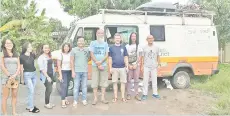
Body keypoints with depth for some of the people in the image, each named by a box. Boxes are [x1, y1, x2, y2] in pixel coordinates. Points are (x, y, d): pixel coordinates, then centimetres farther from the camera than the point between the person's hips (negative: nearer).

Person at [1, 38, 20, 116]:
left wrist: (15, 75, -9)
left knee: (15, 96, 8)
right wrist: (10, 76, -12)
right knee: (5, 97, -1)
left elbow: (19, 66, 6)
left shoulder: (16, 55, 12)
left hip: (16, 78, 4)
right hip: (6, 78, -4)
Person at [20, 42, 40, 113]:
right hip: (27, 75, -5)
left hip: (34, 74, 5)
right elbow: (21, 68, -5)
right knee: (31, 91, -6)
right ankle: (31, 108, 6)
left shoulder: (33, 55, 2)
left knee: (32, 91, 10)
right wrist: (22, 78, -2)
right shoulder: (22, 57, -11)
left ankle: (29, 105, 23)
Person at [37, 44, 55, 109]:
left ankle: (48, 102, 22)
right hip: (45, 76, -7)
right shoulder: (41, 58, -11)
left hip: (51, 75, 7)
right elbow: (42, 69, -16)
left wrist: (53, 75, 12)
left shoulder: (49, 56, 12)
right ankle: (46, 104, 8)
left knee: (49, 89, 11)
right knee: (49, 89, -8)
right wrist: (47, 77, -19)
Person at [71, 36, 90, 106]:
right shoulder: (74, 50, 0)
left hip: (85, 71, 2)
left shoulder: (87, 50, 6)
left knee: (84, 86, 7)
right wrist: (73, 71, -6)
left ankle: (84, 100, 17)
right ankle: (75, 101, 10)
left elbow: (89, 58, 17)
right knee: (76, 86, 1)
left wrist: (85, 61, 0)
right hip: (77, 71, -2)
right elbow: (71, 61, -1)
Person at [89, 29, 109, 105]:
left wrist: (100, 62, -13)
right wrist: (98, 64, -9)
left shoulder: (105, 44, 9)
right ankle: (95, 98, 7)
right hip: (95, 66, -2)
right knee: (95, 82, -1)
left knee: (104, 82, 3)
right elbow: (92, 55, -3)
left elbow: (107, 55, 3)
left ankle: (103, 98, 12)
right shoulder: (93, 43, 3)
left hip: (104, 65, 2)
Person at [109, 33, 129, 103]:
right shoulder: (111, 48, 4)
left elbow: (126, 58, 9)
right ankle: (115, 97, 14)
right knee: (115, 82, 5)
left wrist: (127, 66, 2)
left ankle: (123, 97, 14)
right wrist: (110, 68, -3)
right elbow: (110, 59, 3)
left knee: (123, 82, 4)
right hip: (114, 68, -1)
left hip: (122, 67, 1)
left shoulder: (123, 47, 8)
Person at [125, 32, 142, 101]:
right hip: (129, 65, -1)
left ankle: (136, 95, 8)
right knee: (129, 80, 0)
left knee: (136, 80, 3)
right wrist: (129, 65, -8)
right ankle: (129, 94, 7)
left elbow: (139, 57, 4)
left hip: (136, 65, 1)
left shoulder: (138, 46, 8)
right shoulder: (127, 46, 4)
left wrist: (136, 65, -7)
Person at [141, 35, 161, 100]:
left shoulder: (156, 47, 5)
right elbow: (143, 57, 3)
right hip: (146, 67, -2)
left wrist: (158, 64, 5)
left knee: (154, 81, 8)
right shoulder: (144, 48, 0)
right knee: (145, 81, 1)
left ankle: (155, 93, 19)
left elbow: (158, 56, 11)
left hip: (154, 67, 2)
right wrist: (142, 66, -2)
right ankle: (145, 94, 9)